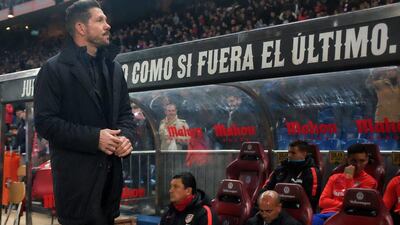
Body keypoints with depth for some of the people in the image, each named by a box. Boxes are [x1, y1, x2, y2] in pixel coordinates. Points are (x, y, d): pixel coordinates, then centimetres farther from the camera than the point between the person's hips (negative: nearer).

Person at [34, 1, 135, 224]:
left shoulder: (114, 67, 14)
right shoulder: (54, 69, -5)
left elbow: (126, 112, 17)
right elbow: (45, 121, -11)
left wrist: (127, 136, -6)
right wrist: (94, 137, -18)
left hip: (110, 171, 6)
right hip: (76, 174, -6)